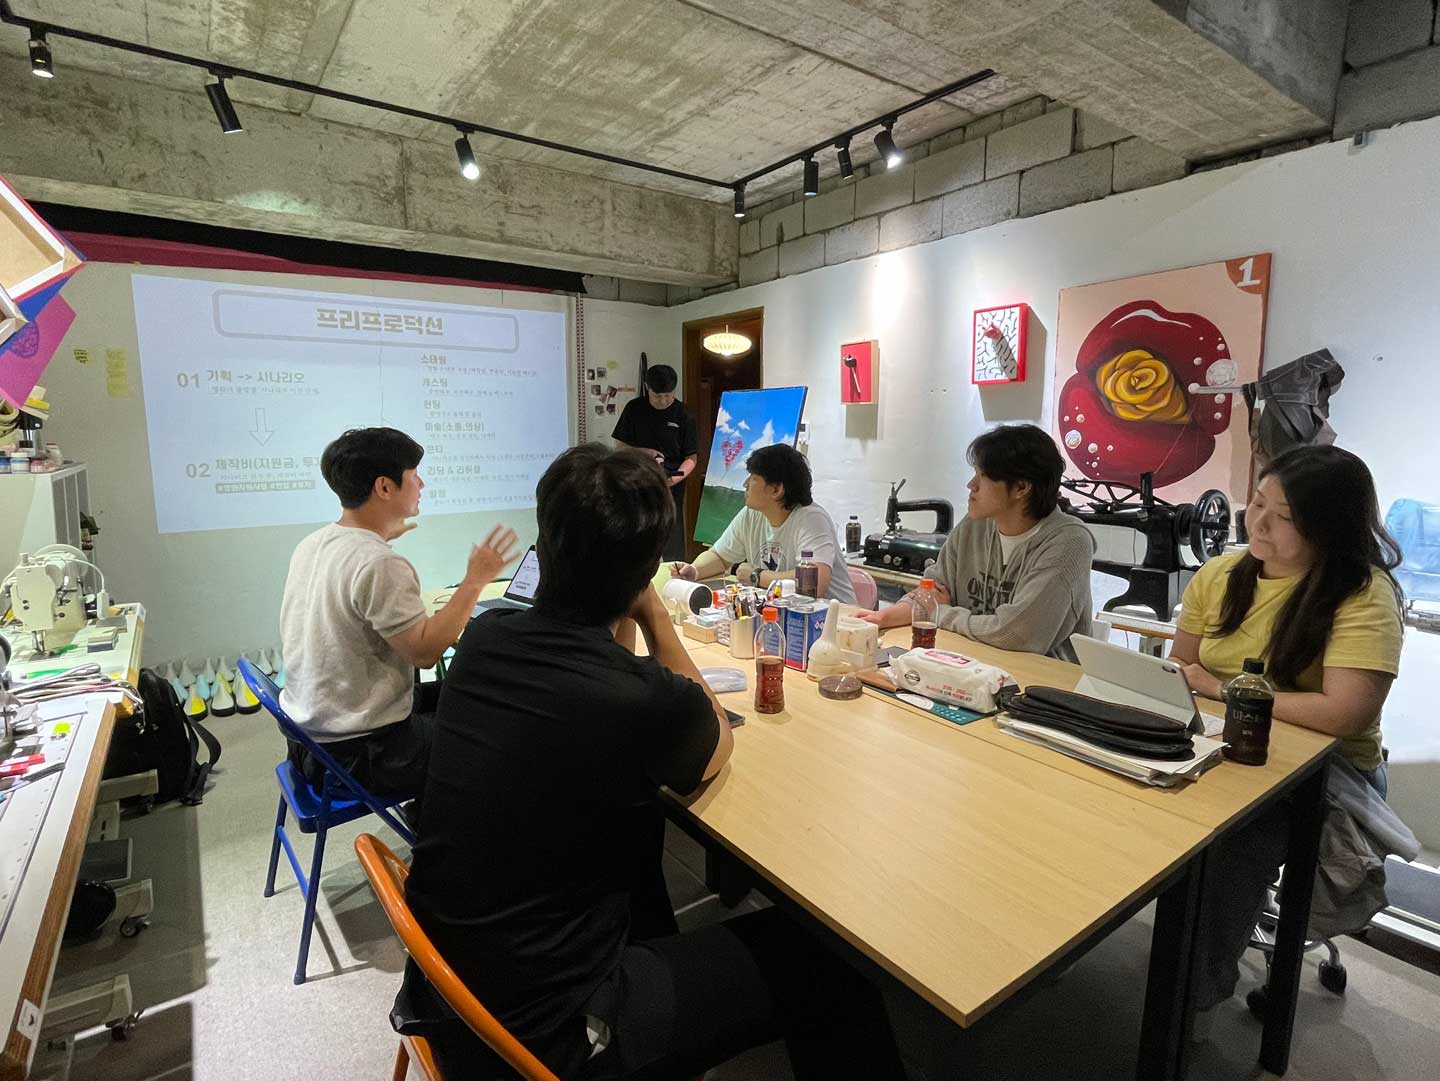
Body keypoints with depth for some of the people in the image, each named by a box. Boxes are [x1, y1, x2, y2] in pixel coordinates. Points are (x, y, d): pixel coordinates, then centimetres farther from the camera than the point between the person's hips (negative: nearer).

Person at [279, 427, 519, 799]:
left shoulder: (312, 544, 2)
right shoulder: (382, 566, -27)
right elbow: (424, 652, -26)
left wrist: (379, 537, 22)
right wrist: (474, 581, -22)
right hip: (356, 754, -9)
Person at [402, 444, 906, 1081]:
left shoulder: (483, 639, -9)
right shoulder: (647, 701, -28)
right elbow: (719, 744, -3)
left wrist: (626, 621, -1)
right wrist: (653, 614, -7)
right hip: (544, 1025, -6)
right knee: (822, 963, 5)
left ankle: (652, 956, 43)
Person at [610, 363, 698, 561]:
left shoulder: (683, 415, -1)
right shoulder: (634, 409, 3)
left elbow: (691, 457, -1)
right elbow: (620, 446, 8)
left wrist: (676, 478, -19)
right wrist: (644, 452, -10)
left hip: (671, 488, -1)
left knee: (672, 548, -2)